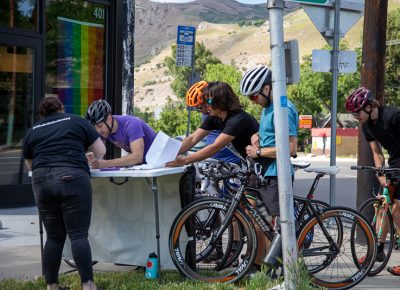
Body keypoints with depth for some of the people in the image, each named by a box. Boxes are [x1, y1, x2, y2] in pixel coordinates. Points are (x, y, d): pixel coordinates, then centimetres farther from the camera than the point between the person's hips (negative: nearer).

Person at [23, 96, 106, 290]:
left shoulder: (32, 131, 20)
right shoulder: (77, 122, 14)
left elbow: (30, 165, 28)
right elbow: (101, 151, 16)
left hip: (41, 181, 3)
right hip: (71, 178, -3)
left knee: (54, 237, 11)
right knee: (78, 235, -2)